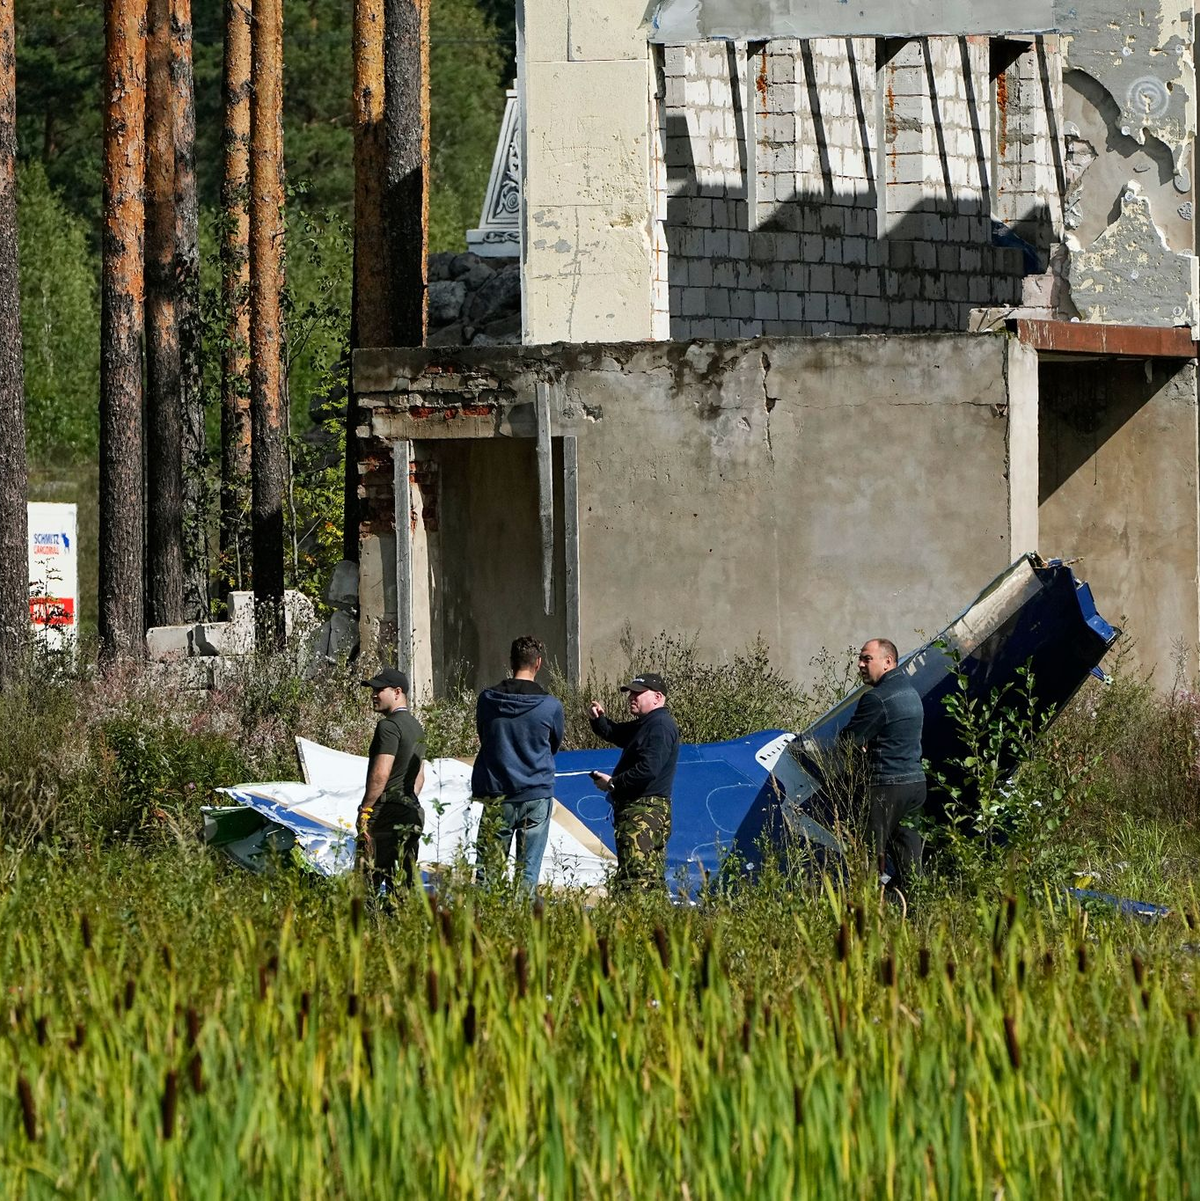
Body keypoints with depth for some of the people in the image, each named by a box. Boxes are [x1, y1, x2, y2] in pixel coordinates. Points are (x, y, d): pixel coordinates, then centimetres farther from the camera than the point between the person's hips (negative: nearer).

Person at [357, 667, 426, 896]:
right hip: (412, 813, 9)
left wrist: (365, 810, -14)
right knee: (406, 882, 7)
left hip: (386, 814, -9)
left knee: (368, 883, -10)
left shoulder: (389, 726, -12)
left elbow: (381, 774, -19)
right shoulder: (416, 727, 18)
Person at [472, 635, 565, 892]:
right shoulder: (551, 706, -6)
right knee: (528, 871, 2)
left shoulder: (487, 700, -2)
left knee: (488, 871, 3)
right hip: (536, 797, -1)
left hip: (496, 796, 1)